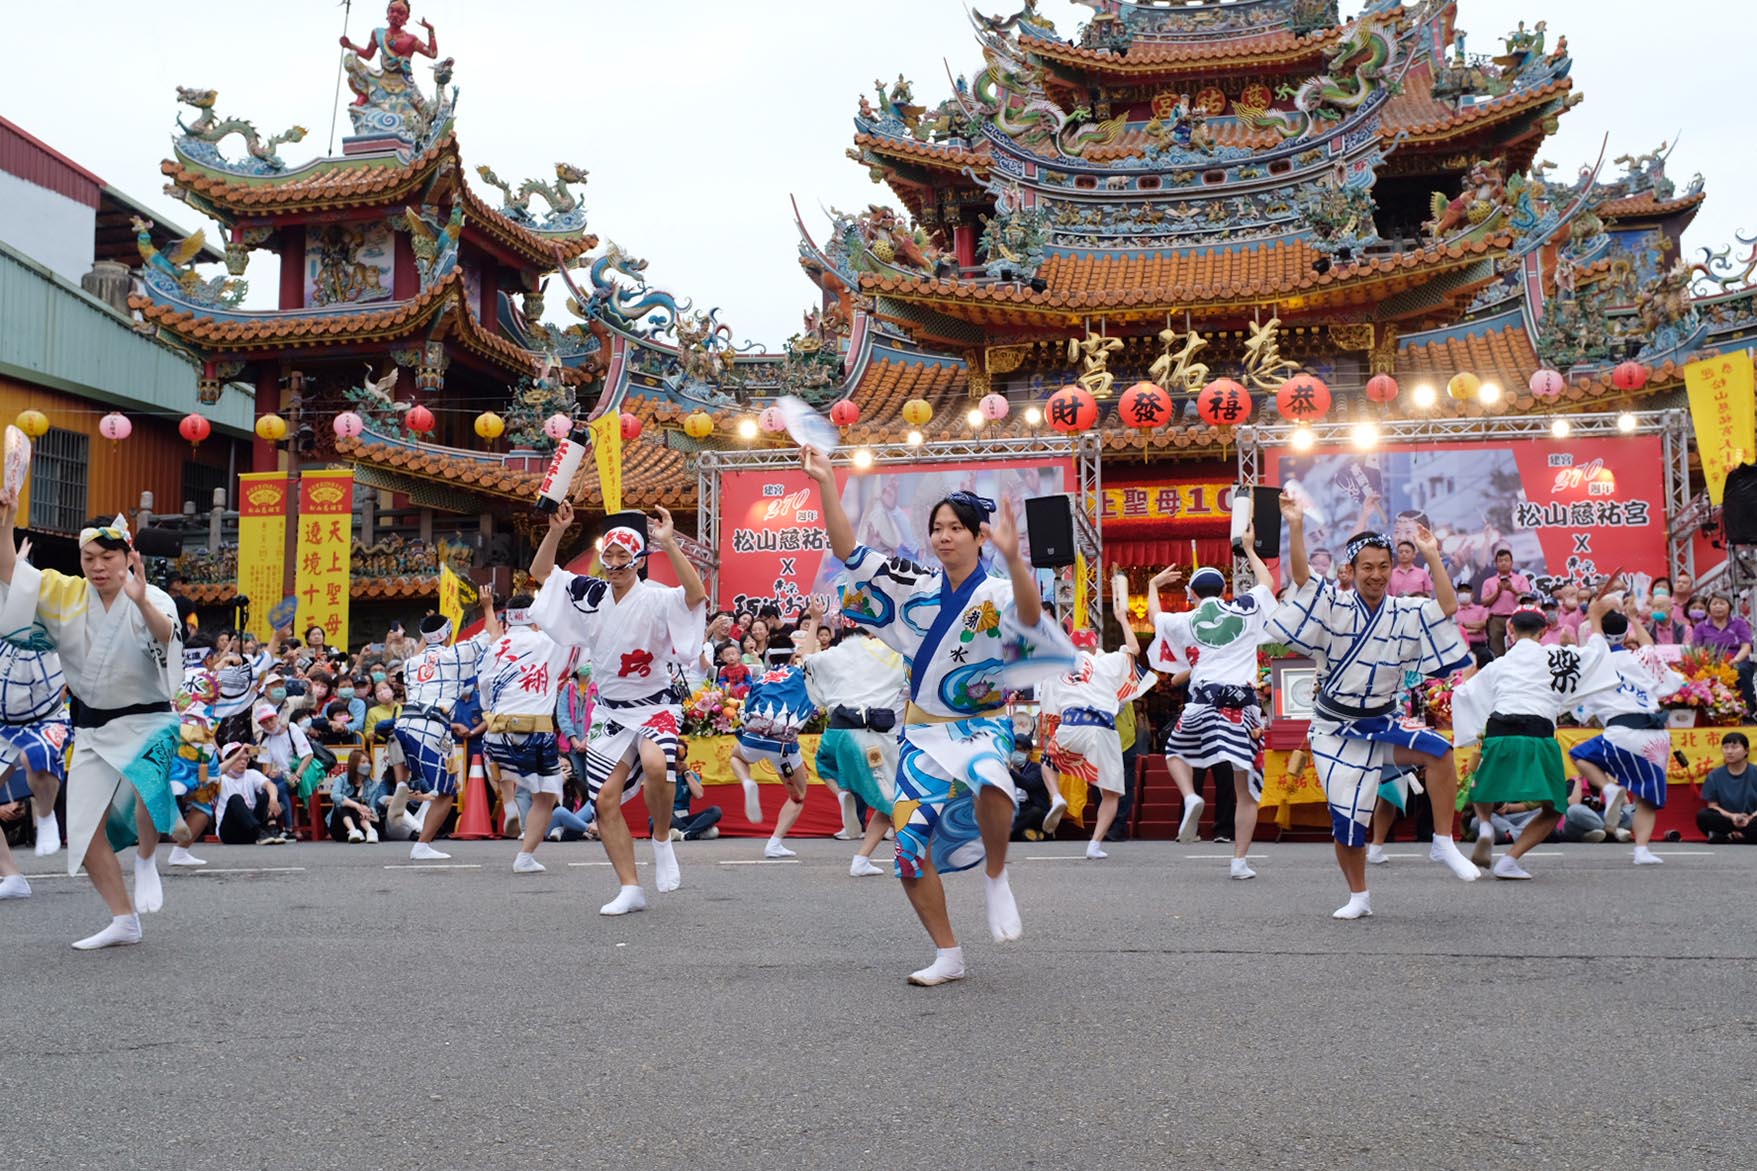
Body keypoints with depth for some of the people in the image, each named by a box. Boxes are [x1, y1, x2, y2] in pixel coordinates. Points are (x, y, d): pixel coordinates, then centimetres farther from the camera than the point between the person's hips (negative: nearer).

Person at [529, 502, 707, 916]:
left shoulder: (655, 599, -13)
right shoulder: (591, 594, 4)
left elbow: (696, 595, -33)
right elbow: (540, 573, 11)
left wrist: (668, 543, -38)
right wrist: (556, 531, -4)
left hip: (655, 705, -5)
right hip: (610, 710, 5)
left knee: (655, 765, -35)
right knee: (605, 797, -2)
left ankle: (662, 840, -7)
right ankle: (630, 890, 8)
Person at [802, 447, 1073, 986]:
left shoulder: (996, 594, -9)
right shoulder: (916, 589, 5)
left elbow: (1029, 617, -33)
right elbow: (850, 553, 1)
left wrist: (1013, 558, -50)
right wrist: (825, 483, -7)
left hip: (979, 727, -4)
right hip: (922, 733, 5)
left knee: (990, 783, -39)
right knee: (910, 848, -3)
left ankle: (997, 878, -11)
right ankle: (948, 957, 13)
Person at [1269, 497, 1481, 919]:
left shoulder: (1408, 614, 3)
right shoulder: (1333, 605, -6)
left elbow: (1448, 608, -8)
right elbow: (1301, 576, -20)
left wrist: (1432, 556, -9)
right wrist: (1296, 526, -31)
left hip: (1381, 724, 2)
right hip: (1335, 729, -2)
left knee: (1438, 750, -27)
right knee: (1345, 819, -2)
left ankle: (1444, 843, -12)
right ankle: (1358, 897, 20)